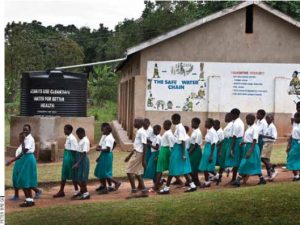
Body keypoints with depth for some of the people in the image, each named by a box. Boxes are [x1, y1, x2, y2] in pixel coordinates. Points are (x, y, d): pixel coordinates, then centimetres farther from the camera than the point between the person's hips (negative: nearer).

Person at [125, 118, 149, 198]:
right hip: (136, 153, 10)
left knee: (130, 171, -8)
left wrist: (143, 159, -22)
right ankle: (144, 191, 12)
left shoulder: (142, 132, -14)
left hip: (138, 154, -10)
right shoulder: (138, 132, 16)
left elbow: (145, 145, -19)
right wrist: (129, 156, 26)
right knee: (137, 173, 11)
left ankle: (134, 191, -6)